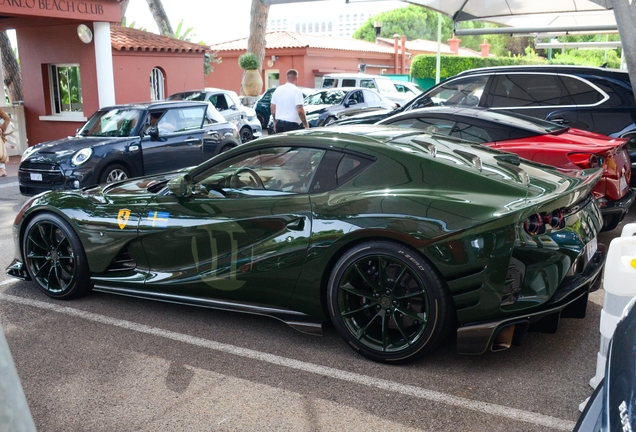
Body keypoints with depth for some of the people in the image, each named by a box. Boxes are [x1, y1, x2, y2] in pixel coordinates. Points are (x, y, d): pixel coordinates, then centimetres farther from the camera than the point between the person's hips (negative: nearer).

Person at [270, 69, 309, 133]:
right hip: (292, 125, -6)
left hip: (279, 123, 6)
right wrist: (306, 125, -9)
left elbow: (273, 109, 13)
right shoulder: (297, 91, -10)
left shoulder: (277, 90, 8)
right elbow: (300, 110, -17)